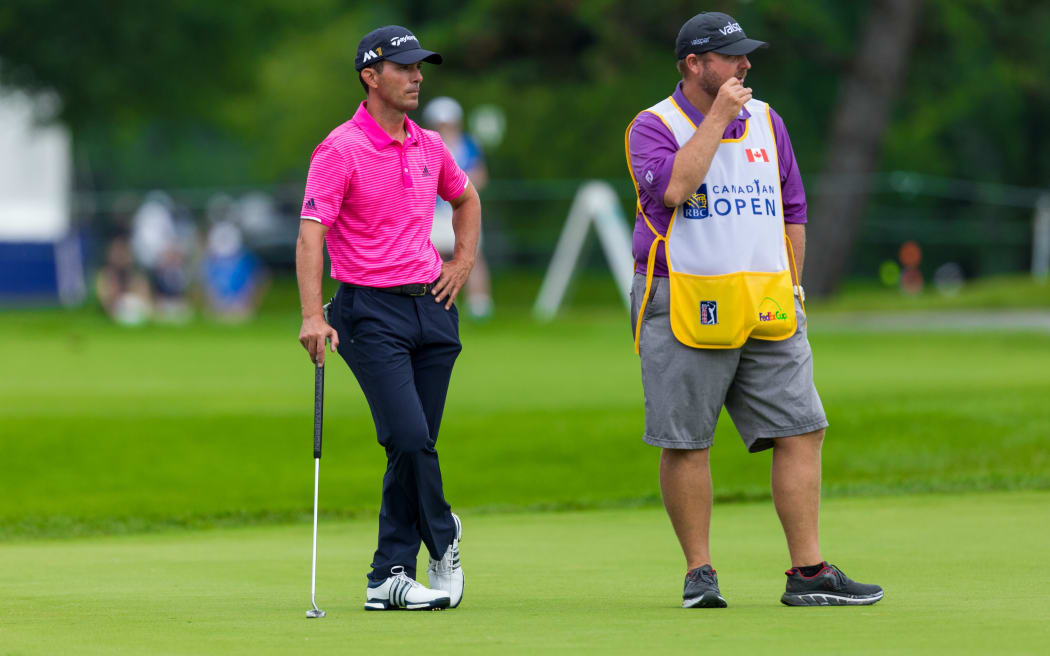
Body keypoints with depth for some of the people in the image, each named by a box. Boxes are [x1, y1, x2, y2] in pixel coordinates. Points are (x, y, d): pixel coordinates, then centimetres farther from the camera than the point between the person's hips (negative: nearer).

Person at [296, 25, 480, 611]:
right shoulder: (341, 150, -9)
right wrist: (313, 316, -27)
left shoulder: (429, 147, 12)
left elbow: (466, 198, 32)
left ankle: (391, 576, 9)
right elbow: (312, 233, -17)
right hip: (372, 313, -6)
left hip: (433, 307, 6)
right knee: (409, 437, -17)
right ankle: (443, 538, 7)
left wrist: (464, 260, 16)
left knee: (415, 446, 4)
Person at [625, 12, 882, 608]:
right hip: (684, 306, -4)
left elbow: (793, 212, 21)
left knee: (801, 431, -3)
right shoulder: (655, 127, -1)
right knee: (686, 442, -2)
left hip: (768, 310, 4)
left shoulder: (767, 122, 16)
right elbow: (673, 188, -22)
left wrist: (788, 290, 13)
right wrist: (717, 118, -14)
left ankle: (809, 573, -2)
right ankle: (700, 573, 8)